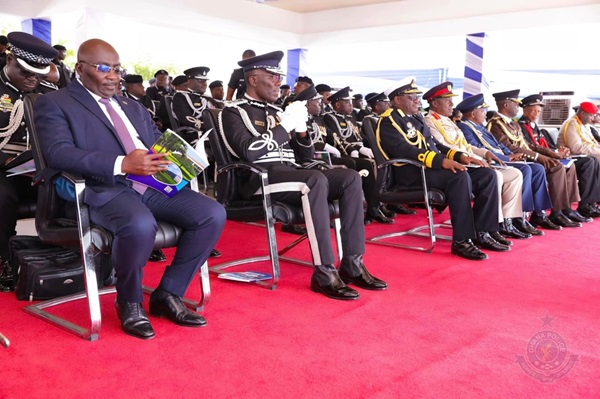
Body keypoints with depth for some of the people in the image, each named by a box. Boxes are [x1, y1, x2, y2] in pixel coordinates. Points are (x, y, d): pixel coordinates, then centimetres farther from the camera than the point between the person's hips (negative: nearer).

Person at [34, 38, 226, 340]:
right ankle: (129, 302, -7)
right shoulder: (54, 103, 6)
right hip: (103, 190, -6)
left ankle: (168, 294, 0)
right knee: (140, 224, -38)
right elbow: (58, 152, -11)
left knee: (213, 214, -15)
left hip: (153, 185, 6)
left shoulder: (134, 107, 27)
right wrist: (122, 164, -25)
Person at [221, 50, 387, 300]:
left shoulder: (275, 111, 23)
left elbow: (304, 155, 21)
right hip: (261, 178, -7)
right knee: (317, 180, -35)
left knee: (351, 178, -13)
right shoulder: (234, 112, 2)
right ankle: (324, 273, -31)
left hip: (290, 173, 8)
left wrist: (300, 129, 1)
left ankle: (352, 265, -15)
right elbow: (249, 152, -18)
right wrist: (284, 127, -12)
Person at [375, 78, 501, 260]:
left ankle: (481, 232, -2)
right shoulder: (389, 120, -5)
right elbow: (403, 150, -20)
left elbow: (433, 144, 25)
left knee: (487, 175, -4)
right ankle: (461, 241, -29)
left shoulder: (416, 117, 24)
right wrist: (441, 161, -29)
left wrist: (460, 155, 6)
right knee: (460, 176, -34)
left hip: (433, 168, 9)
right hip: (412, 172, -9)